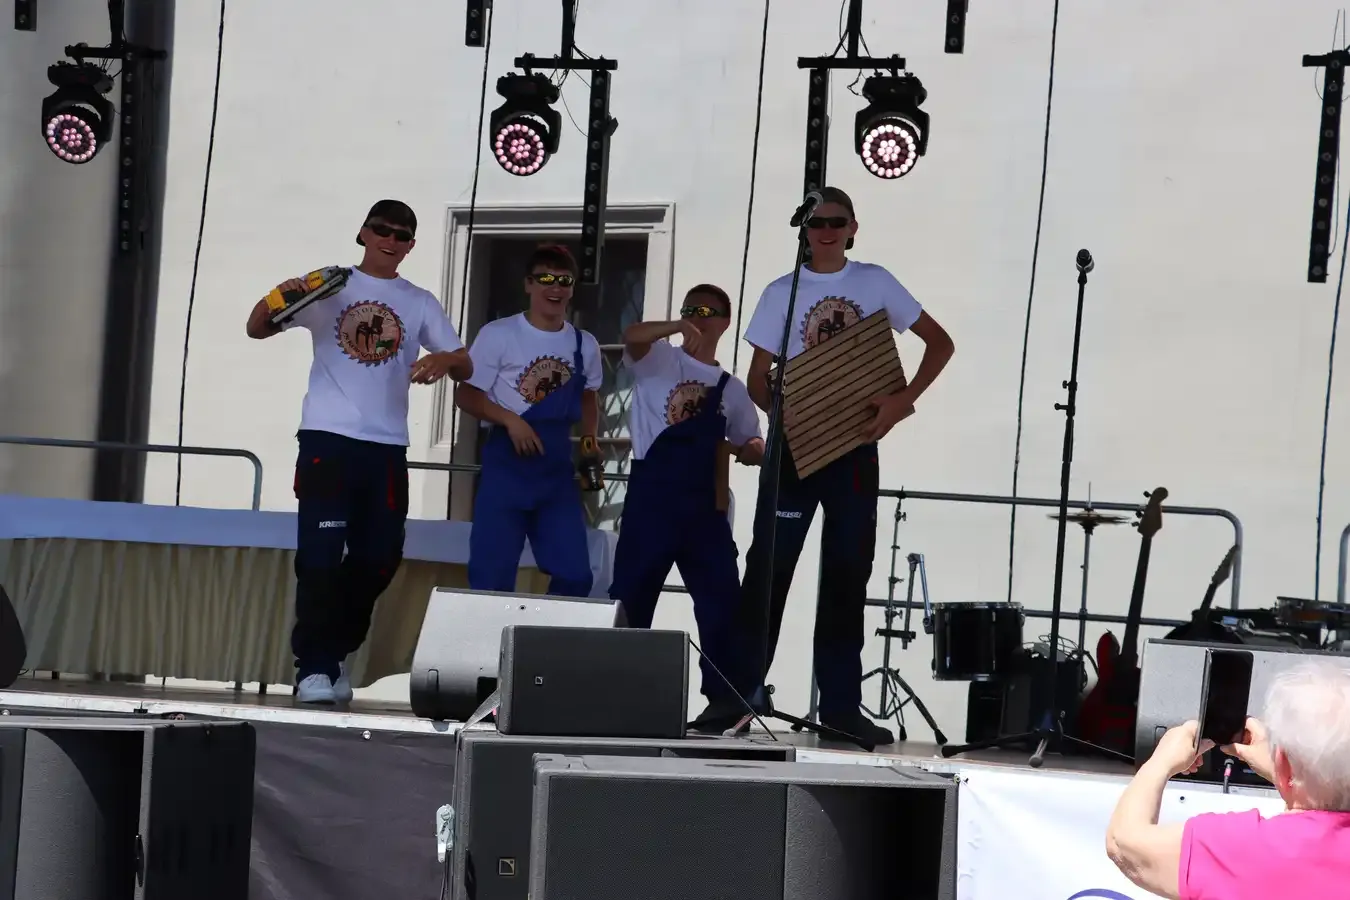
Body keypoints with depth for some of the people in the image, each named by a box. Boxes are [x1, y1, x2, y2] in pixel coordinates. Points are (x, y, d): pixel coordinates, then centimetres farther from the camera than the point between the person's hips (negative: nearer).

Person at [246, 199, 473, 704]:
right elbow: (257, 330, 1)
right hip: (327, 440, -3)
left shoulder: (420, 304, 12)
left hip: (386, 447, 3)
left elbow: (465, 367, 5)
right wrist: (277, 298, -21)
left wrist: (445, 360, -20)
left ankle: (335, 654, 25)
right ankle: (314, 667, -4)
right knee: (321, 555, -10)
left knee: (378, 559, 7)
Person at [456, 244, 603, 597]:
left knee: (575, 575, 1)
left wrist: (589, 436, 6)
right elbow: (467, 395, -6)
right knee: (492, 577, -4)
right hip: (506, 467, -4)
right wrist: (510, 420, -20)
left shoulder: (585, 345, 7)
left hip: (558, 470, 5)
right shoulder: (498, 335, -8)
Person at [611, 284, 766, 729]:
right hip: (652, 492, -3)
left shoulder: (731, 388, 17)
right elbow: (632, 336, -14)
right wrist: (677, 327, -31)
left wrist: (755, 450, -3)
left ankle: (728, 695, 4)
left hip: (704, 500, 3)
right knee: (631, 592, -1)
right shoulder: (658, 360, 7)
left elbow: (748, 446, 21)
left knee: (720, 596, -2)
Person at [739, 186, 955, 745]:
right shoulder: (782, 293, 2)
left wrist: (903, 400, -9)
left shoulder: (875, 283, 4)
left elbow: (939, 343, 5)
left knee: (848, 573, 4)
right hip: (794, 446, -1)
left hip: (855, 446, 1)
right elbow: (757, 381, 3)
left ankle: (840, 704, 9)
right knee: (768, 567, -4)